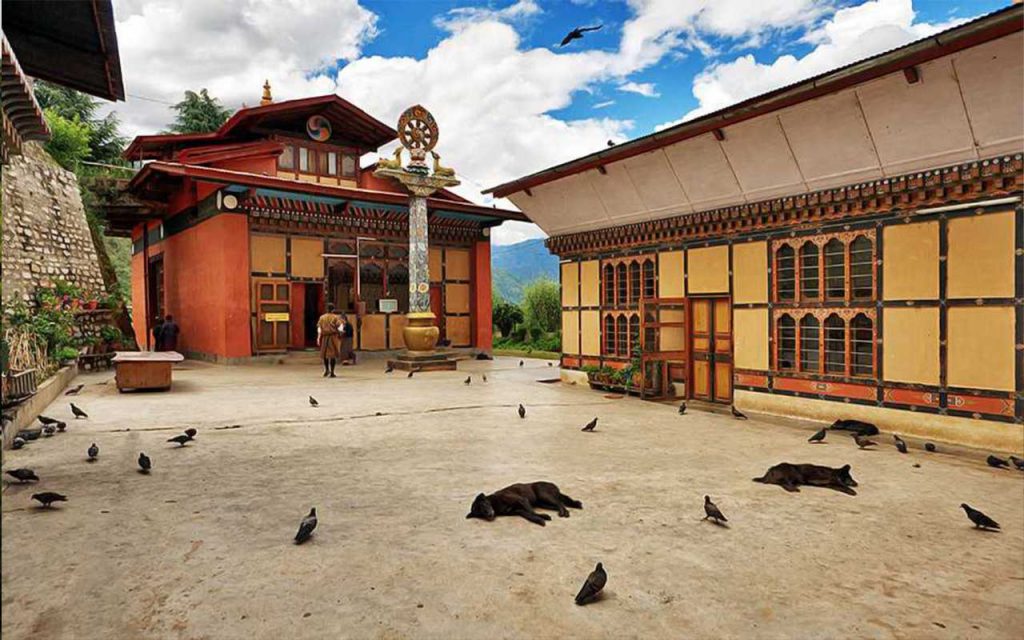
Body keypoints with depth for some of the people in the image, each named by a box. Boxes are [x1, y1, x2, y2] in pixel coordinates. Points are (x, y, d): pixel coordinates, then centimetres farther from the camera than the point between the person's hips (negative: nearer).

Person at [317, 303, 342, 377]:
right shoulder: (335, 317, -5)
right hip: (333, 337, -3)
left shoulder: (322, 317, 5)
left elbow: (319, 328, 1)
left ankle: (326, 369, 26)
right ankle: (332, 372, 0)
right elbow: (339, 328, -9)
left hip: (324, 337, 3)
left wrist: (318, 338, 1)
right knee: (333, 354, 1)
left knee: (325, 354, 19)